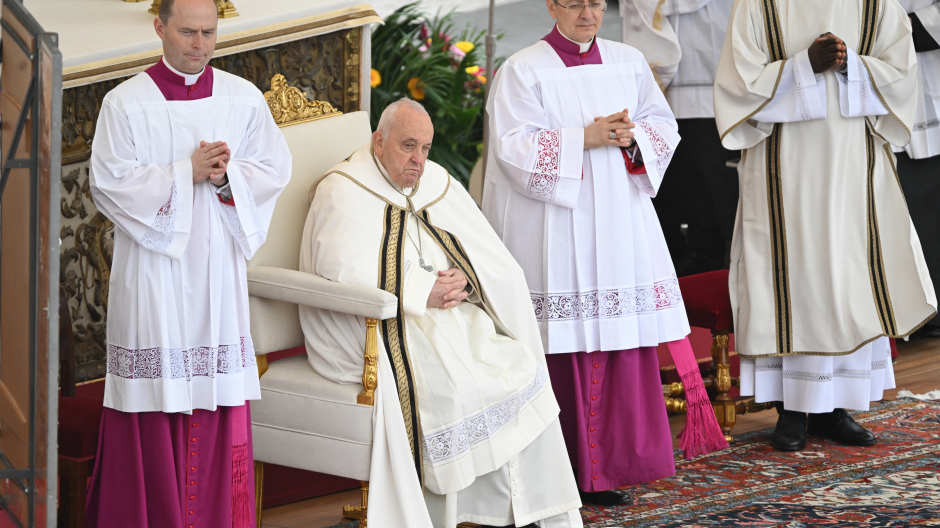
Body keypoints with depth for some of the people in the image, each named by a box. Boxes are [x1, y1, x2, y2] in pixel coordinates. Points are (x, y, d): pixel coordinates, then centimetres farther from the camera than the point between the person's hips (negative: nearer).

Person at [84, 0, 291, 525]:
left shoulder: (243, 98, 6)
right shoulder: (126, 103, -3)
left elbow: (276, 168, 5)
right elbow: (109, 182, -9)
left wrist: (226, 176, -14)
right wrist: (186, 173, -15)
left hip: (216, 264, 3)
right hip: (151, 264, -3)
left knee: (218, 393, 2)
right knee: (155, 388, -3)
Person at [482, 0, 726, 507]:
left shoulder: (628, 62, 12)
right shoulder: (522, 71, -2)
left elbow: (664, 125, 14)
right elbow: (513, 146, -10)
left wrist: (632, 137, -7)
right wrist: (584, 138, -17)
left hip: (621, 223, 4)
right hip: (555, 231, -4)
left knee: (623, 339, 1)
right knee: (569, 343, -5)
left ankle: (616, 460, 8)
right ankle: (575, 470, 0)